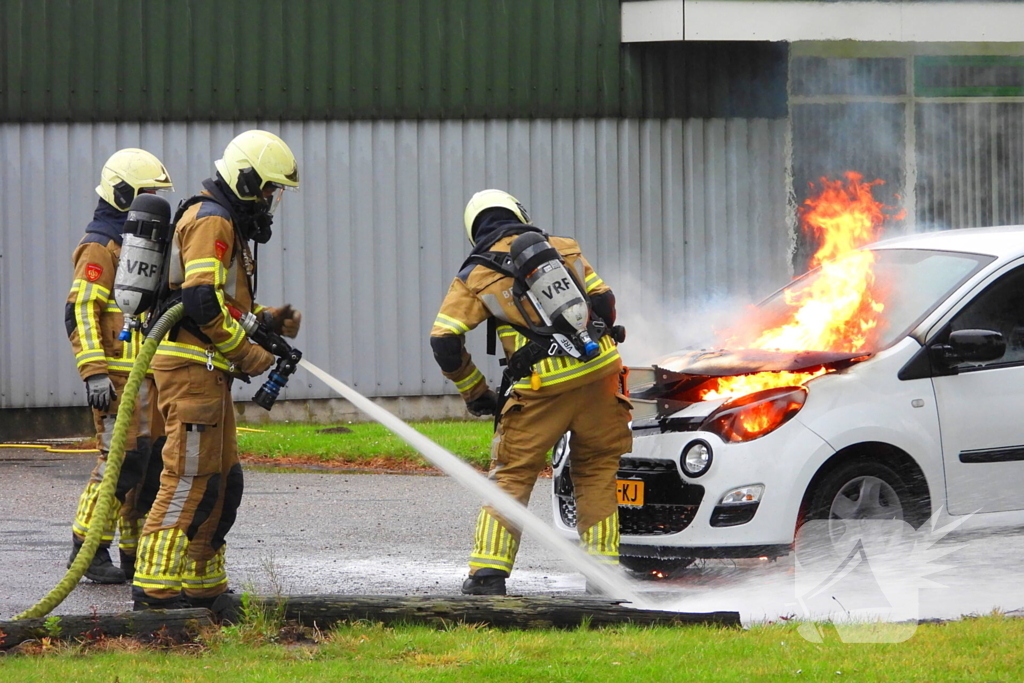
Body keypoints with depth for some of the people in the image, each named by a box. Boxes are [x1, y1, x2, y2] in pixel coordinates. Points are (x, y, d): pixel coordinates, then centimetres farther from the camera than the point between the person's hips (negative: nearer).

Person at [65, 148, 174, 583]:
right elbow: (82, 312, -16)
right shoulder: (100, 248, -8)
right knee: (121, 461, -12)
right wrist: (94, 372, -23)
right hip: (118, 377, -9)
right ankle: (87, 551, -5)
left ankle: (137, 554, 13)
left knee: (152, 461, 7)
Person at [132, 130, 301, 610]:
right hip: (192, 367, -11)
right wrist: (248, 354, -14)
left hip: (209, 371, 11)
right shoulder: (210, 221, -12)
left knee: (222, 480, 13)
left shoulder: (227, 225, 22)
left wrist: (268, 319, 9)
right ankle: (155, 584, -12)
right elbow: (201, 303, -22)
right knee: (190, 478, -12)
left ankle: (200, 584, 19)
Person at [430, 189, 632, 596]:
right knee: (599, 471, 16)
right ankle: (603, 565, 12)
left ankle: (488, 571, 2)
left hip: (541, 388, -2)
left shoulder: (475, 276, 9)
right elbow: (603, 303, 12)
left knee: (512, 475, 9)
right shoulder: (564, 249, 15)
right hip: (597, 375, 2)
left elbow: (444, 342, 1)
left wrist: (475, 393, 12)